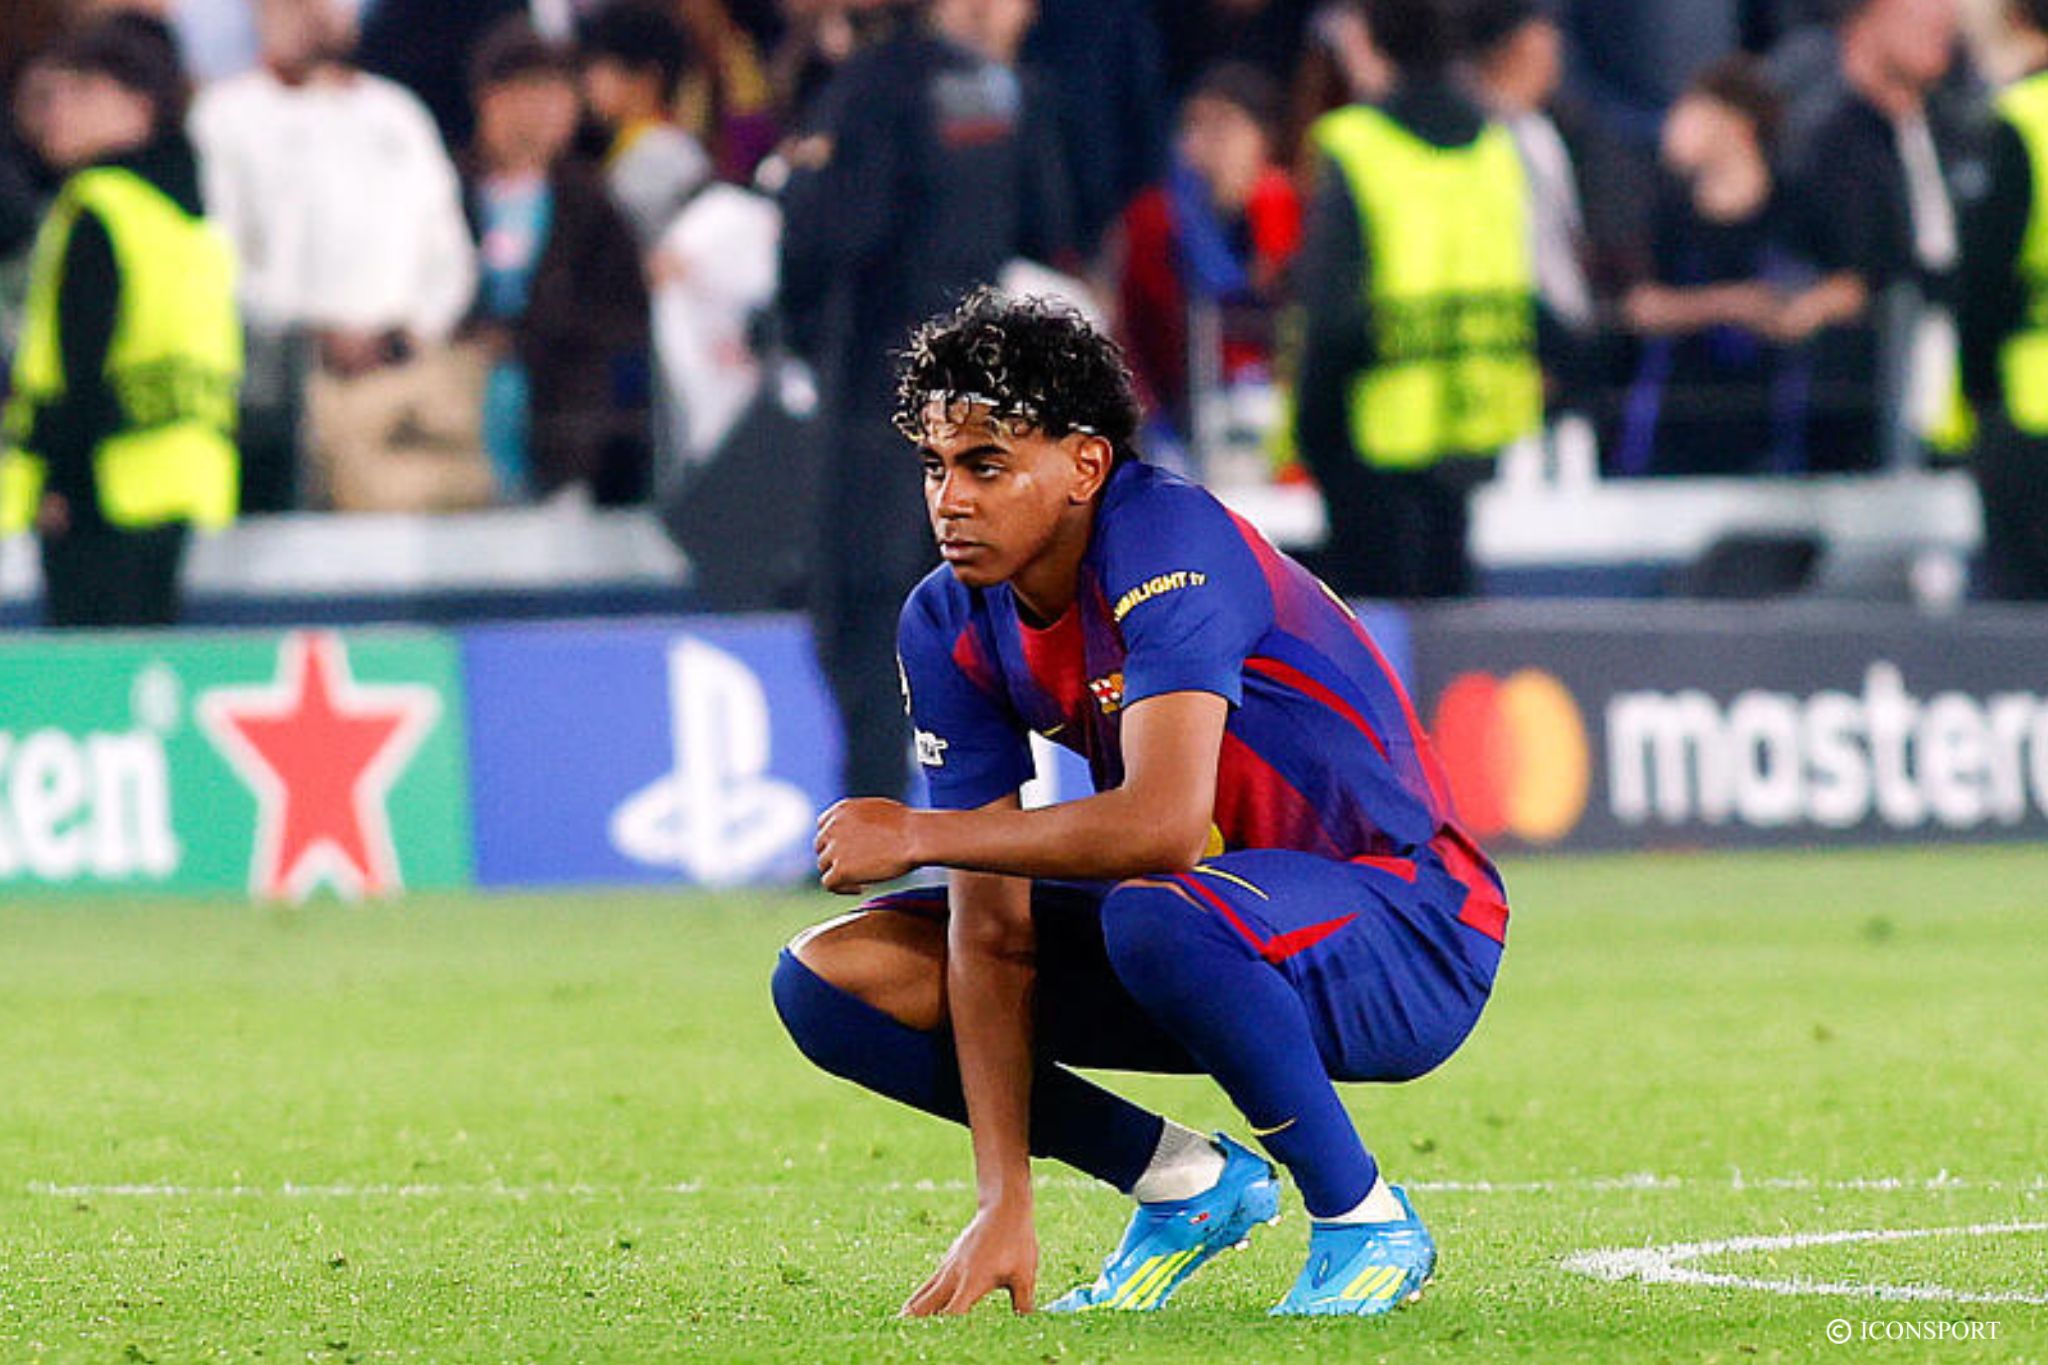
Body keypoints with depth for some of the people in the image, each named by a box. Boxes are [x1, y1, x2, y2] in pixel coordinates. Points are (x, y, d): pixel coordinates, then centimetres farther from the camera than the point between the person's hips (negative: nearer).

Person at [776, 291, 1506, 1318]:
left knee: (1158, 912, -40)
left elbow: (1162, 823, -39)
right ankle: (1189, 1184, 7)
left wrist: (919, 836, -25)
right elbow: (993, 930, -7)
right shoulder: (949, 627, -4)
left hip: (1405, 934, -7)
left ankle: (1365, 1226, -16)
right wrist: (1004, 1203, -15)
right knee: (830, 978, -4)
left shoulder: (1166, 542, -25)